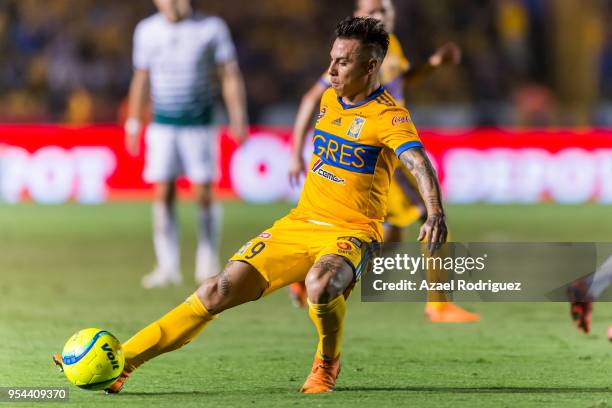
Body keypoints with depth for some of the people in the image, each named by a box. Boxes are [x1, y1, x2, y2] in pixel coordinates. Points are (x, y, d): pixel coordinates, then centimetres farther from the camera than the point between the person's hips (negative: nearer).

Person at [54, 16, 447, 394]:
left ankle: (327, 364, -7)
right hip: (299, 223, 6)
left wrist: (435, 214, -46)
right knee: (219, 291, -8)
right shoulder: (330, 99, 11)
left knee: (321, 285, -39)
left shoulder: (388, 115, -12)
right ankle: (122, 360, -5)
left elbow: (419, 163, -29)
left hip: (351, 233, -6)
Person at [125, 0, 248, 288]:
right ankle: (168, 267, -1)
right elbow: (141, 80, 15)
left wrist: (238, 119, -8)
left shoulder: (211, 28, -2)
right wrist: (133, 124, 15)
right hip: (162, 123, 2)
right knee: (163, 194, -5)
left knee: (204, 194, -3)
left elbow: (230, 75, 0)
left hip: (199, 123, -2)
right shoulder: (147, 30, 6)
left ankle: (207, 264, 12)